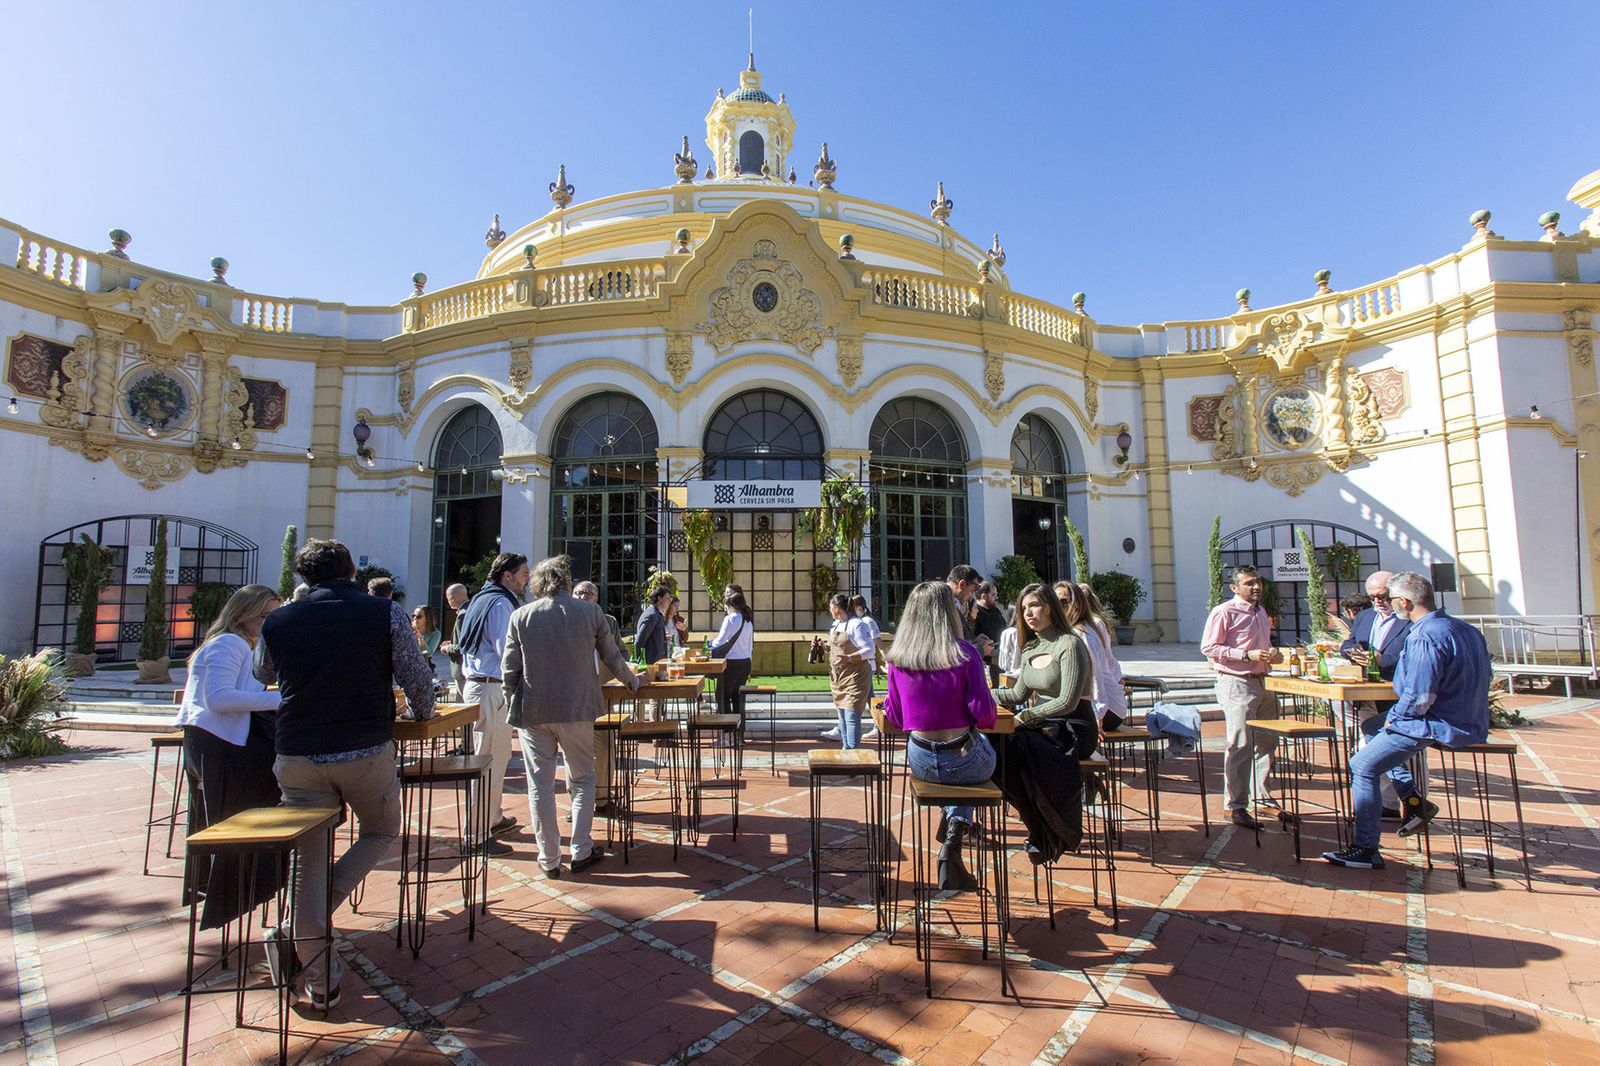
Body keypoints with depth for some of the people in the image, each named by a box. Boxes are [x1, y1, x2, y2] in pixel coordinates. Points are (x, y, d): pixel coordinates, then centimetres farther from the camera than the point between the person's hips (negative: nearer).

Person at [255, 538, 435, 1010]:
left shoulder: (278, 622, 5)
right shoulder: (386, 613, -4)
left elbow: (263, 676, 25)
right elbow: (418, 680, -1)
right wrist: (422, 715, 20)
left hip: (297, 755, 3)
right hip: (366, 750, -2)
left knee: (309, 860, 12)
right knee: (381, 832, 23)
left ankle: (322, 983, 18)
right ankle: (316, 916, 7)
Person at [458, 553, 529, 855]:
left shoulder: (483, 598, 16)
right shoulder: (501, 603, -15)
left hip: (475, 683, 11)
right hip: (491, 688, -11)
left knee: (497, 754, 20)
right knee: (490, 759, -4)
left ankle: (494, 817, 33)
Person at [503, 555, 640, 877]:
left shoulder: (521, 616, -2)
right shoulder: (590, 611, -4)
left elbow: (510, 670, 0)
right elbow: (612, 659, 4)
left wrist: (512, 708, 12)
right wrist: (632, 682, 21)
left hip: (533, 712, 1)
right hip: (577, 710, 0)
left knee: (540, 784, 10)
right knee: (582, 779, 15)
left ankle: (549, 858, 17)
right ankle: (581, 852, 18)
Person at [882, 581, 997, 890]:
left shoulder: (897, 657, -5)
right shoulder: (964, 653, -15)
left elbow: (894, 715, 3)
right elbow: (984, 716, -14)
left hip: (920, 761, 4)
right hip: (964, 761, -4)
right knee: (987, 747, 31)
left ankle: (954, 827, 24)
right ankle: (958, 827, 13)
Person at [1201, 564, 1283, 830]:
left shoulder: (1260, 611, 16)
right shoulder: (1223, 612, -11)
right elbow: (1208, 648, -16)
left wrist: (1273, 653, 7)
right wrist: (1247, 655, -22)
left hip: (1260, 683, 9)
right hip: (1236, 684, -9)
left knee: (1267, 741, 18)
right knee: (1240, 745, -8)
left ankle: (1262, 794, 37)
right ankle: (1236, 806, -1)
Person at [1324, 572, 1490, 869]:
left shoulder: (1424, 637, -23)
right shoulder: (1465, 629, 8)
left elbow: (1420, 699, -25)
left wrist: (1394, 717, -5)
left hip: (1440, 727, -10)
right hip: (1469, 722, 10)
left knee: (1362, 766, -7)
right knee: (1379, 734, 28)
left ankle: (1366, 850, -2)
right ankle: (1414, 801, 20)